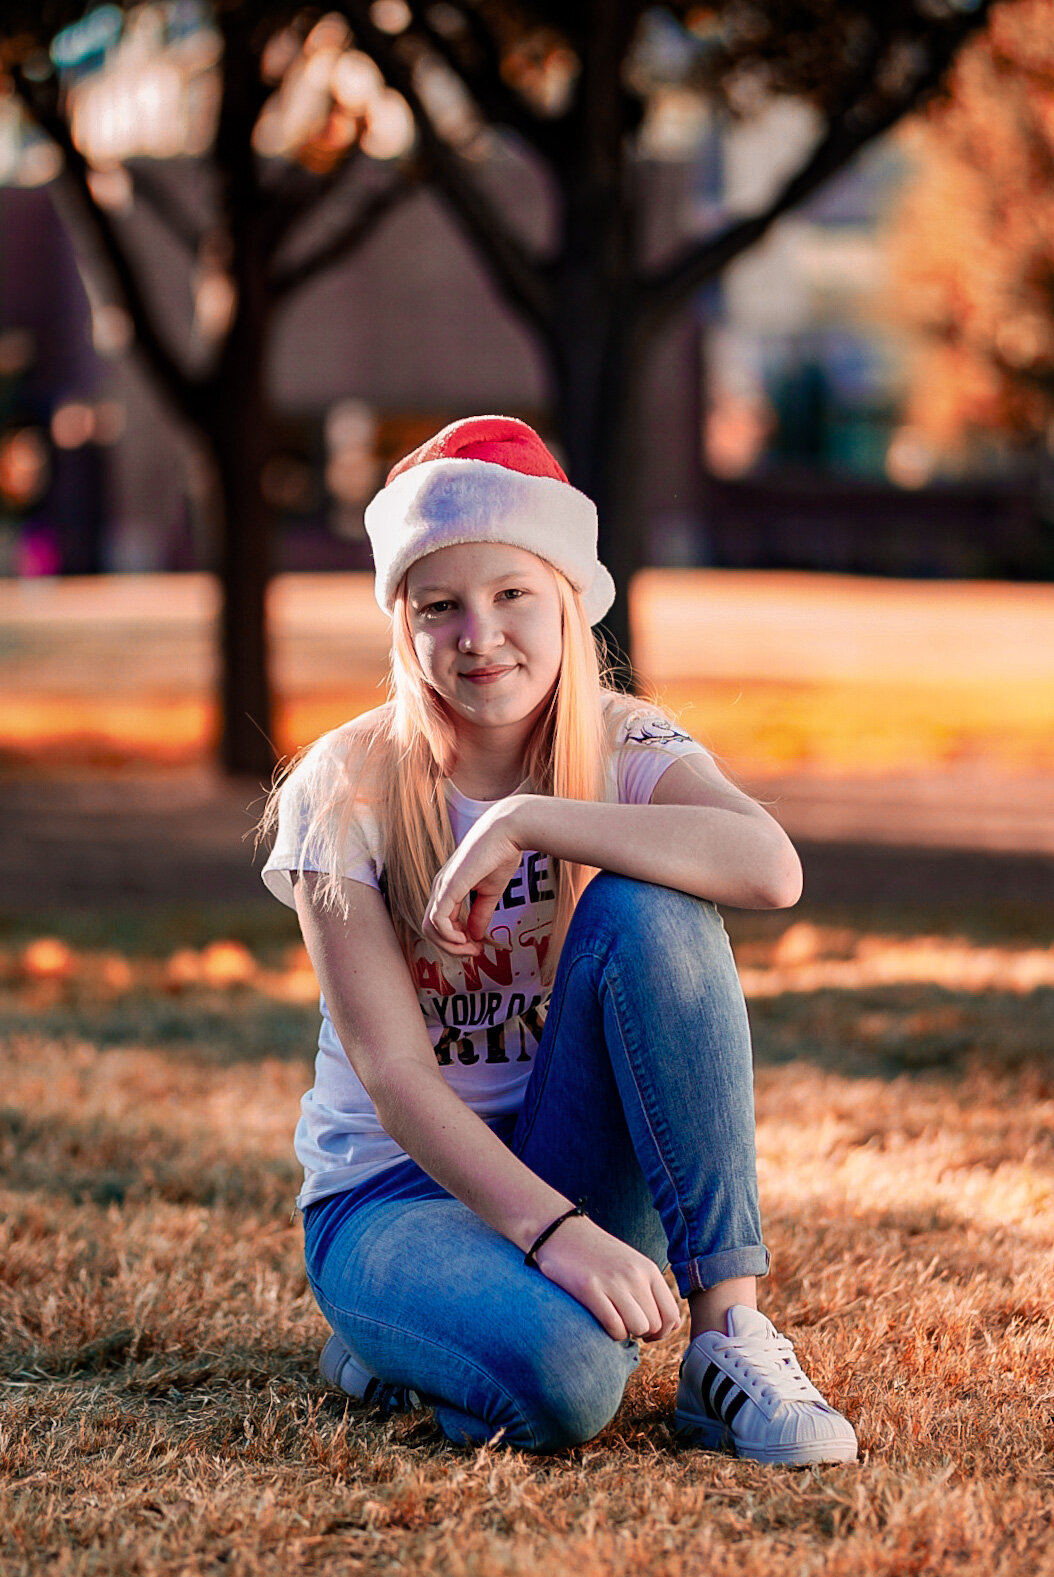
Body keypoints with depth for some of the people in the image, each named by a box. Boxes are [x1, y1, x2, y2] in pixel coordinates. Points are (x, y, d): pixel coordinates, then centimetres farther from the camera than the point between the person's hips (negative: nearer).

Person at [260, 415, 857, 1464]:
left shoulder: (626, 750, -5)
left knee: (644, 911, -26)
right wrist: (555, 1231, -31)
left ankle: (729, 1329, -24)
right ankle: (396, 1342, 1)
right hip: (396, 1184, -3)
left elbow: (771, 868, -30)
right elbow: (393, 1078, -18)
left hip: (590, 1177, 3)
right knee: (561, 1377, -35)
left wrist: (524, 822, -31)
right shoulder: (345, 793, -12)